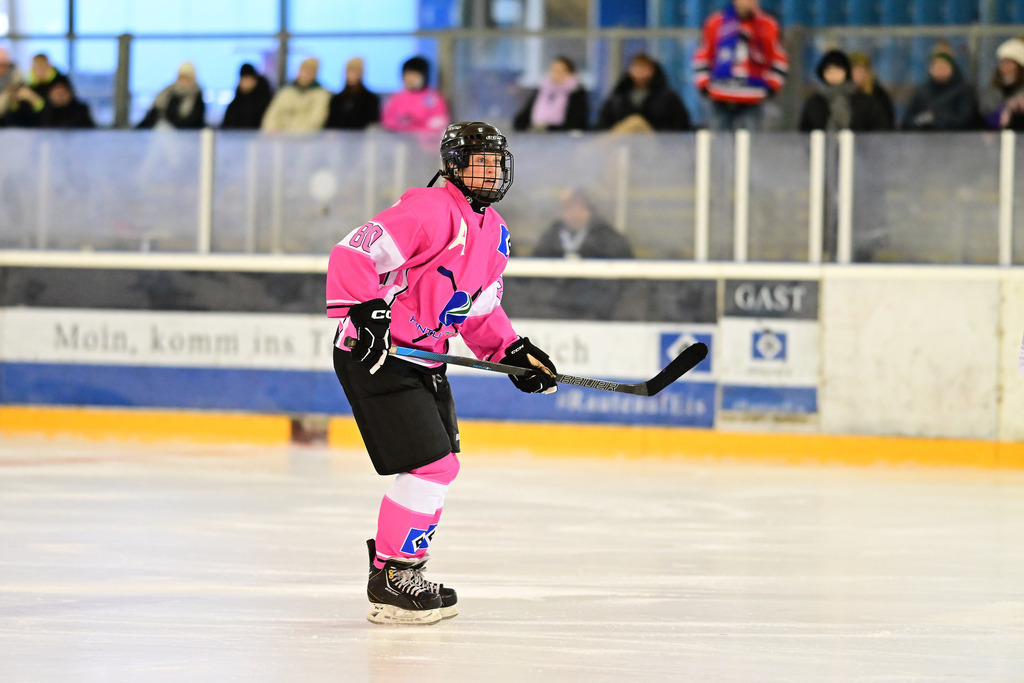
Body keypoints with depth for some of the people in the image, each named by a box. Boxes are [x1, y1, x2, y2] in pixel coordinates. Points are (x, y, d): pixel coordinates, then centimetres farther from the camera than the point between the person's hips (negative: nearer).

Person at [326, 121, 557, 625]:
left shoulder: (495, 233, 13)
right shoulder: (431, 210, -18)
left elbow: (480, 311, 22)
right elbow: (353, 253, -25)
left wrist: (513, 351, 8)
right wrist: (366, 312, -35)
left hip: (423, 357, 10)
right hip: (374, 353, -10)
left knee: (442, 466, 15)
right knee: (429, 464, -14)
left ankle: (405, 570, 28)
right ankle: (389, 581, -5)